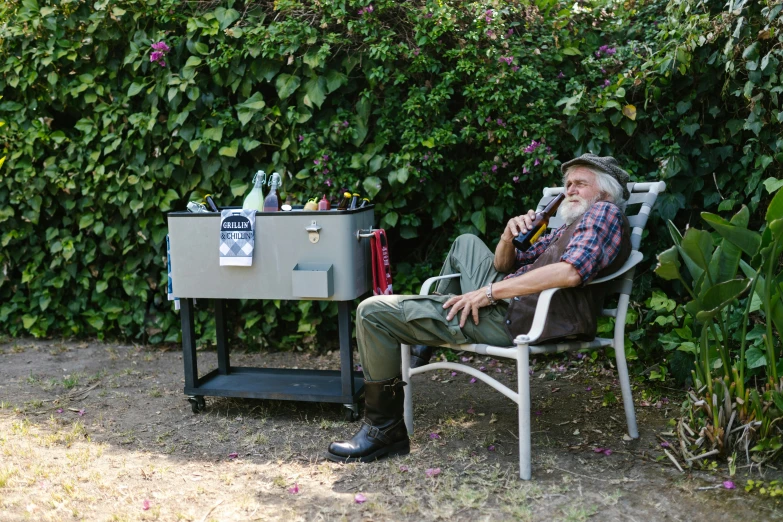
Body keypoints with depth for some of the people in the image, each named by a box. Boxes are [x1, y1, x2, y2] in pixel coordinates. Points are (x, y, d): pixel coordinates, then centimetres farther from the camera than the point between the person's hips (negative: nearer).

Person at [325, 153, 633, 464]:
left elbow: (571, 272, -25)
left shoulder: (604, 212, -5)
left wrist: (489, 291, -21)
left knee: (373, 312, -11)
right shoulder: (567, 229, 24)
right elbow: (504, 265, 22)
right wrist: (509, 238, -3)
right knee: (466, 243, 38)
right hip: (508, 298, 10)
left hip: (514, 319, -10)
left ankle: (385, 430, -2)